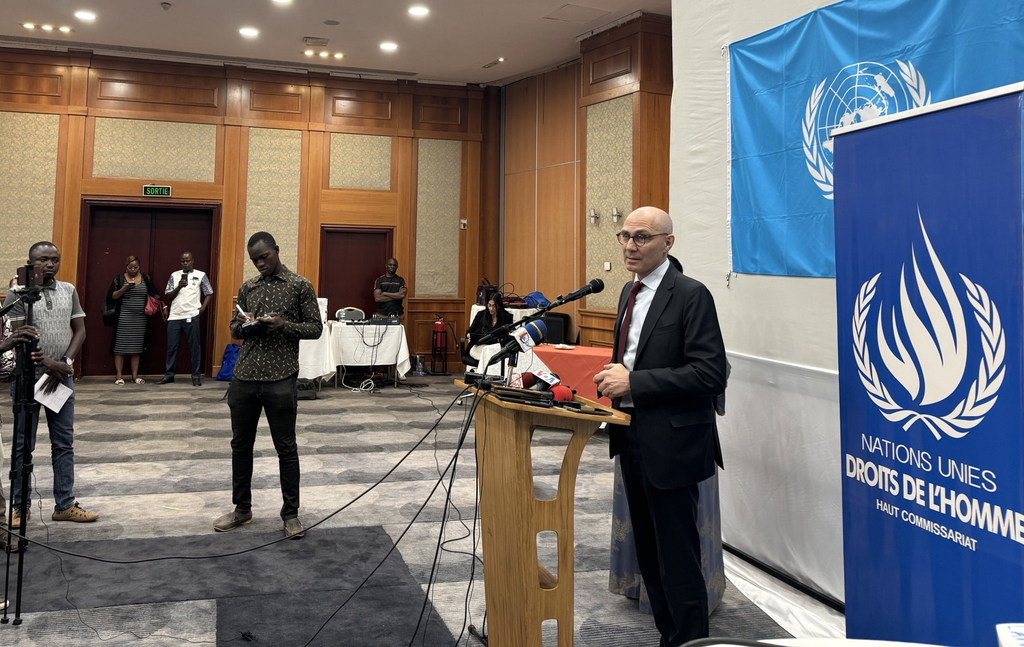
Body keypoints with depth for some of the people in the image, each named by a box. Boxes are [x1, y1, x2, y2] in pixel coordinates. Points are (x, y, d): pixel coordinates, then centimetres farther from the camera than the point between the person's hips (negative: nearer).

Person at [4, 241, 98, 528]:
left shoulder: (69, 291, 7)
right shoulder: (18, 293, -5)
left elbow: (79, 331, 6)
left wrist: (65, 364, -8)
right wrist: (50, 364, -18)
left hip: (62, 378, 4)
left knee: (64, 443, 7)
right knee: (23, 446, 5)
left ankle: (64, 505, 16)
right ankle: (20, 506, 17)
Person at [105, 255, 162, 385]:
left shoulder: (145, 278, 8)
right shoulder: (119, 278, 2)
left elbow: (154, 294, 11)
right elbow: (111, 296, -1)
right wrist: (124, 289, -15)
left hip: (140, 318, 2)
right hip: (123, 318, -2)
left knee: (137, 347, 5)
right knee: (120, 347, -2)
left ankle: (135, 375, 12)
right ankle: (119, 376, 3)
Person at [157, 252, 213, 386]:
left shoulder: (201, 275, 5)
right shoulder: (174, 275, 12)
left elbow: (209, 294, 8)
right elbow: (168, 295, 8)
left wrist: (201, 309, -3)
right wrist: (179, 287, -10)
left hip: (191, 316, -3)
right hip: (174, 316, 3)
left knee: (194, 346, 0)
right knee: (171, 346, 5)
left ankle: (196, 375, 6)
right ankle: (169, 375, 15)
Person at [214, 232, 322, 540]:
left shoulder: (300, 286, 0)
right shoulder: (247, 288, 13)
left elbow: (315, 328, 0)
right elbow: (234, 330, 19)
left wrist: (284, 324, -16)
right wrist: (243, 325, -4)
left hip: (280, 379, -5)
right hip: (244, 377, 5)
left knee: (286, 448, 2)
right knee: (241, 444, 12)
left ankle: (291, 513, 14)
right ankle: (241, 509, 27)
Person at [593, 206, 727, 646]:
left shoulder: (691, 296, -15)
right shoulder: (629, 292, 12)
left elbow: (711, 374, -22)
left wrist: (633, 382, -23)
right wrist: (614, 375, 4)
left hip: (670, 443, -9)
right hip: (632, 438, 9)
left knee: (677, 559, 1)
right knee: (648, 553, 19)